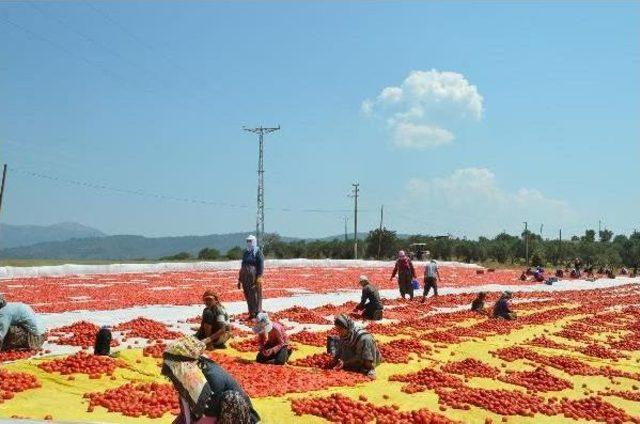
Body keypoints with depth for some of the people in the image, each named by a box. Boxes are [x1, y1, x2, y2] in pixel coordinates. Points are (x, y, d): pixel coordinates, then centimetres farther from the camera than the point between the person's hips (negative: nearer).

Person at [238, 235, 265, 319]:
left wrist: (259, 278, -19)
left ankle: (257, 313, 4)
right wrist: (239, 280, 17)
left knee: (256, 295, -3)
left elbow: (261, 266, -10)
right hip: (245, 278, 6)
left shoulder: (258, 252, -3)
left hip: (254, 277, -6)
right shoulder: (245, 252, 16)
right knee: (248, 296, 8)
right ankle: (251, 313, 16)